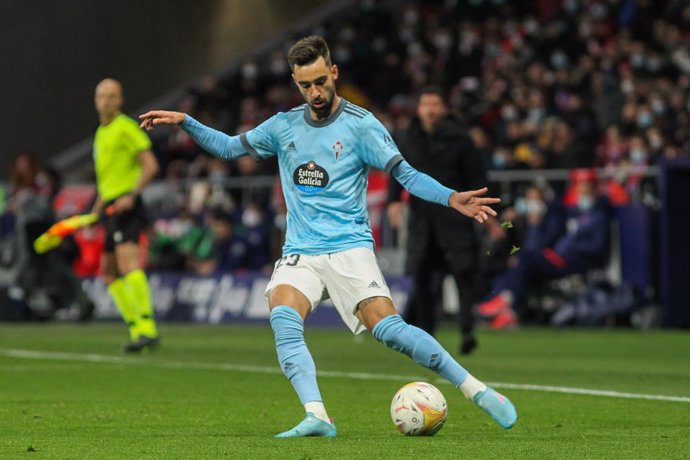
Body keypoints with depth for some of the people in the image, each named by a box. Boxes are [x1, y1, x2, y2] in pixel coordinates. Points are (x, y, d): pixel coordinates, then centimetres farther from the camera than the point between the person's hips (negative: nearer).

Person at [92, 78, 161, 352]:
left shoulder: (126, 128, -7)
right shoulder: (101, 132, 20)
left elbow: (150, 165, -14)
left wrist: (131, 195, -23)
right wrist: (97, 208, 27)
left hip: (126, 206, -10)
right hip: (110, 208, 10)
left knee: (128, 263, -24)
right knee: (109, 273, 10)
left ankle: (147, 327, -31)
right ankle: (137, 328, 14)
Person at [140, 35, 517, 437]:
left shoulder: (360, 125, -2)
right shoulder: (283, 126, 11)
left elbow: (406, 174, -6)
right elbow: (229, 147, 22)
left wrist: (451, 198, -21)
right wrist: (184, 121, 10)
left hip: (349, 248, -4)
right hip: (299, 253, 4)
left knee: (390, 329, -18)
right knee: (284, 320, -26)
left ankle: (479, 392, -8)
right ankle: (317, 417, -34)